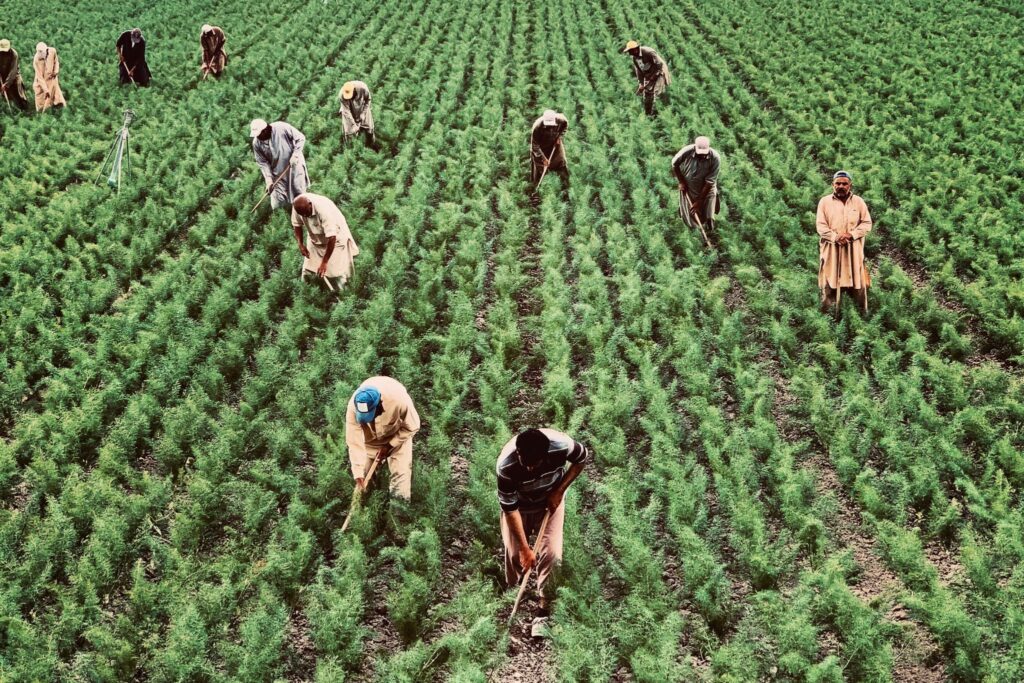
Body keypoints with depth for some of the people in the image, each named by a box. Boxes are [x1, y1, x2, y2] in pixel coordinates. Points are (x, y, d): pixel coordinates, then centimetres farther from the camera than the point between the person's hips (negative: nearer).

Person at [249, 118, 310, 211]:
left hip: (294, 165, -2)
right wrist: (269, 179, -17)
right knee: (277, 204, 2)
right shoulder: (257, 143, -15)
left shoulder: (282, 128, -26)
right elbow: (263, 163, -7)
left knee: (299, 194, 12)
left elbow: (300, 138, -15)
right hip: (277, 173, 2)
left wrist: (295, 155, -23)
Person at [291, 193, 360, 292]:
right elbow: (297, 225, -1)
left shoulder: (324, 210, -39)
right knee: (307, 270, 4)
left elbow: (331, 238, -37)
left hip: (335, 237, -5)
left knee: (337, 273, -10)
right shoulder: (297, 206, -22)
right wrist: (300, 244, -13)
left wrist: (324, 262, -33)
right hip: (315, 239, 5)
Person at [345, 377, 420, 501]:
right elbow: (354, 442, -30)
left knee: (401, 472, -4)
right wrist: (358, 474, -32)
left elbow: (412, 427, -22)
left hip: (397, 435, -1)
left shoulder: (399, 400, -42)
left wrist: (389, 446, -21)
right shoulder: (353, 407, -38)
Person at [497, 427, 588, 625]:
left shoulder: (561, 446, -37)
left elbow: (582, 459, -12)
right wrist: (525, 548, -25)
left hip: (550, 501, 1)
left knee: (551, 553, -8)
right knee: (514, 552, 1)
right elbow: (510, 508, -28)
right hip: (519, 504, -1)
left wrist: (559, 491, -17)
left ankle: (544, 607, 7)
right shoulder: (506, 465, -38)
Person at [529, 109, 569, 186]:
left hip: (555, 143, 4)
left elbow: (565, 124, -2)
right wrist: (543, 158, -26)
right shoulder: (537, 127, -40)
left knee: (561, 162, 15)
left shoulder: (560, 120, -31)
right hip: (541, 147, -4)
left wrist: (559, 136, -11)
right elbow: (535, 145, -28)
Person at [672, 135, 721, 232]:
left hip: (706, 190, 0)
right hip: (688, 189, 0)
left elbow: (709, 182, -22)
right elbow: (674, 164, -5)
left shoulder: (715, 158, -26)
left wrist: (699, 201, -21)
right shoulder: (687, 151, -26)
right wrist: (681, 182, -7)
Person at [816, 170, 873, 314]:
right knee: (830, 284, -2)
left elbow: (867, 224, 2)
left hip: (854, 250, 1)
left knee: (858, 283, 3)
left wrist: (851, 234, -14)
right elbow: (821, 226, -3)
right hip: (831, 250, -1)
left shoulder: (858, 201, 6)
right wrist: (836, 237, -18)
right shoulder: (824, 201, 2)